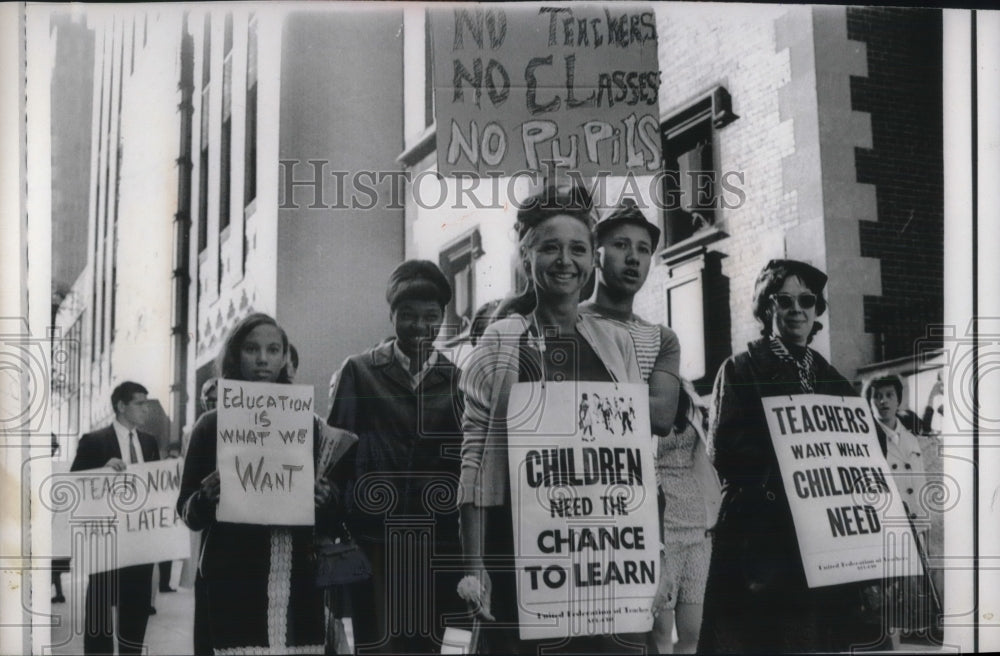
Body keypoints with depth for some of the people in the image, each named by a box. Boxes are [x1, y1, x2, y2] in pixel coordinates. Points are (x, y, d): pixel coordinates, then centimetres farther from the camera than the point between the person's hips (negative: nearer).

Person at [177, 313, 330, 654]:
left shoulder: (307, 425, 11)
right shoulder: (212, 425, 5)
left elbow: (329, 521, 16)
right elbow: (188, 514, 5)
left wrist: (323, 500, -6)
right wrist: (207, 496, -16)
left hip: (297, 585, 2)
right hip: (231, 583, -2)